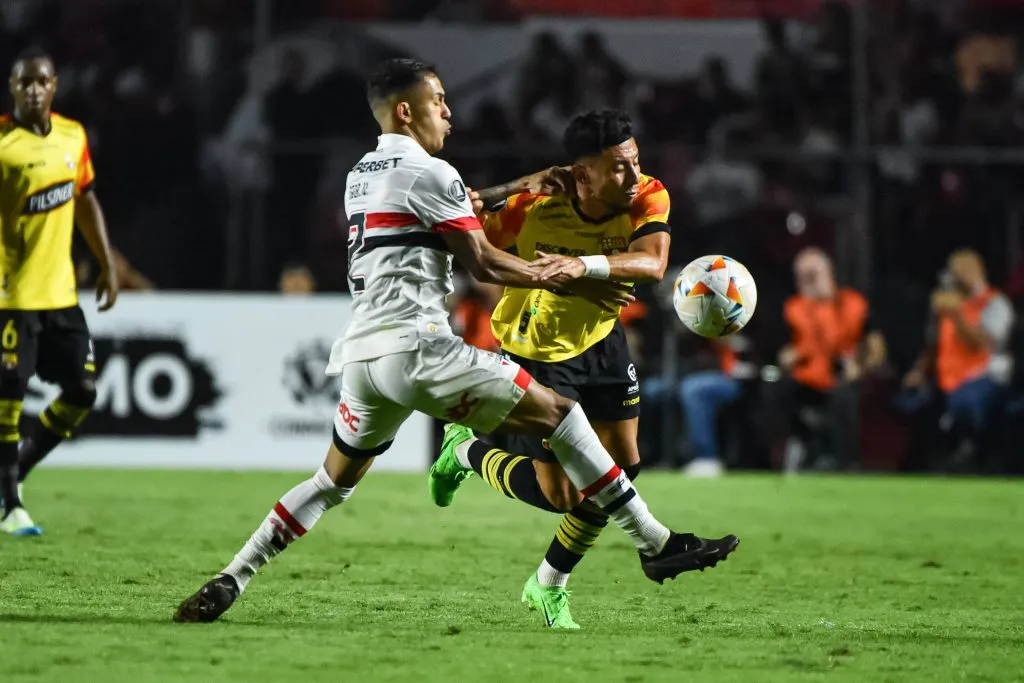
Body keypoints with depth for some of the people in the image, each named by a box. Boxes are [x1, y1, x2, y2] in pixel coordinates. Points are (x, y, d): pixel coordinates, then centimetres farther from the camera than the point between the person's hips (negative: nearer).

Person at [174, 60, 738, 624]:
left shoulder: (359, 176, 22)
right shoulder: (429, 174, -3)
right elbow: (482, 264, -3)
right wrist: (558, 278, 9)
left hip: (359, 353, 8)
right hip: (413, 346, -8)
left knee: (334, 481, 21)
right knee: (555, 412, -2)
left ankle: (228, 582, 11)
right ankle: (655, 544, -6)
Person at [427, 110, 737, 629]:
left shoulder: (648, 199, -21)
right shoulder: (532, 208, -29)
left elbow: (652, 263, -40)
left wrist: (586, 264, -56)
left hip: (600, 340, 5)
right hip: (536, 352, -5)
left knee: (622, 466, 5)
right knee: (562, 496, -5)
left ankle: (549, 585, 27)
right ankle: (466, 452, 26)